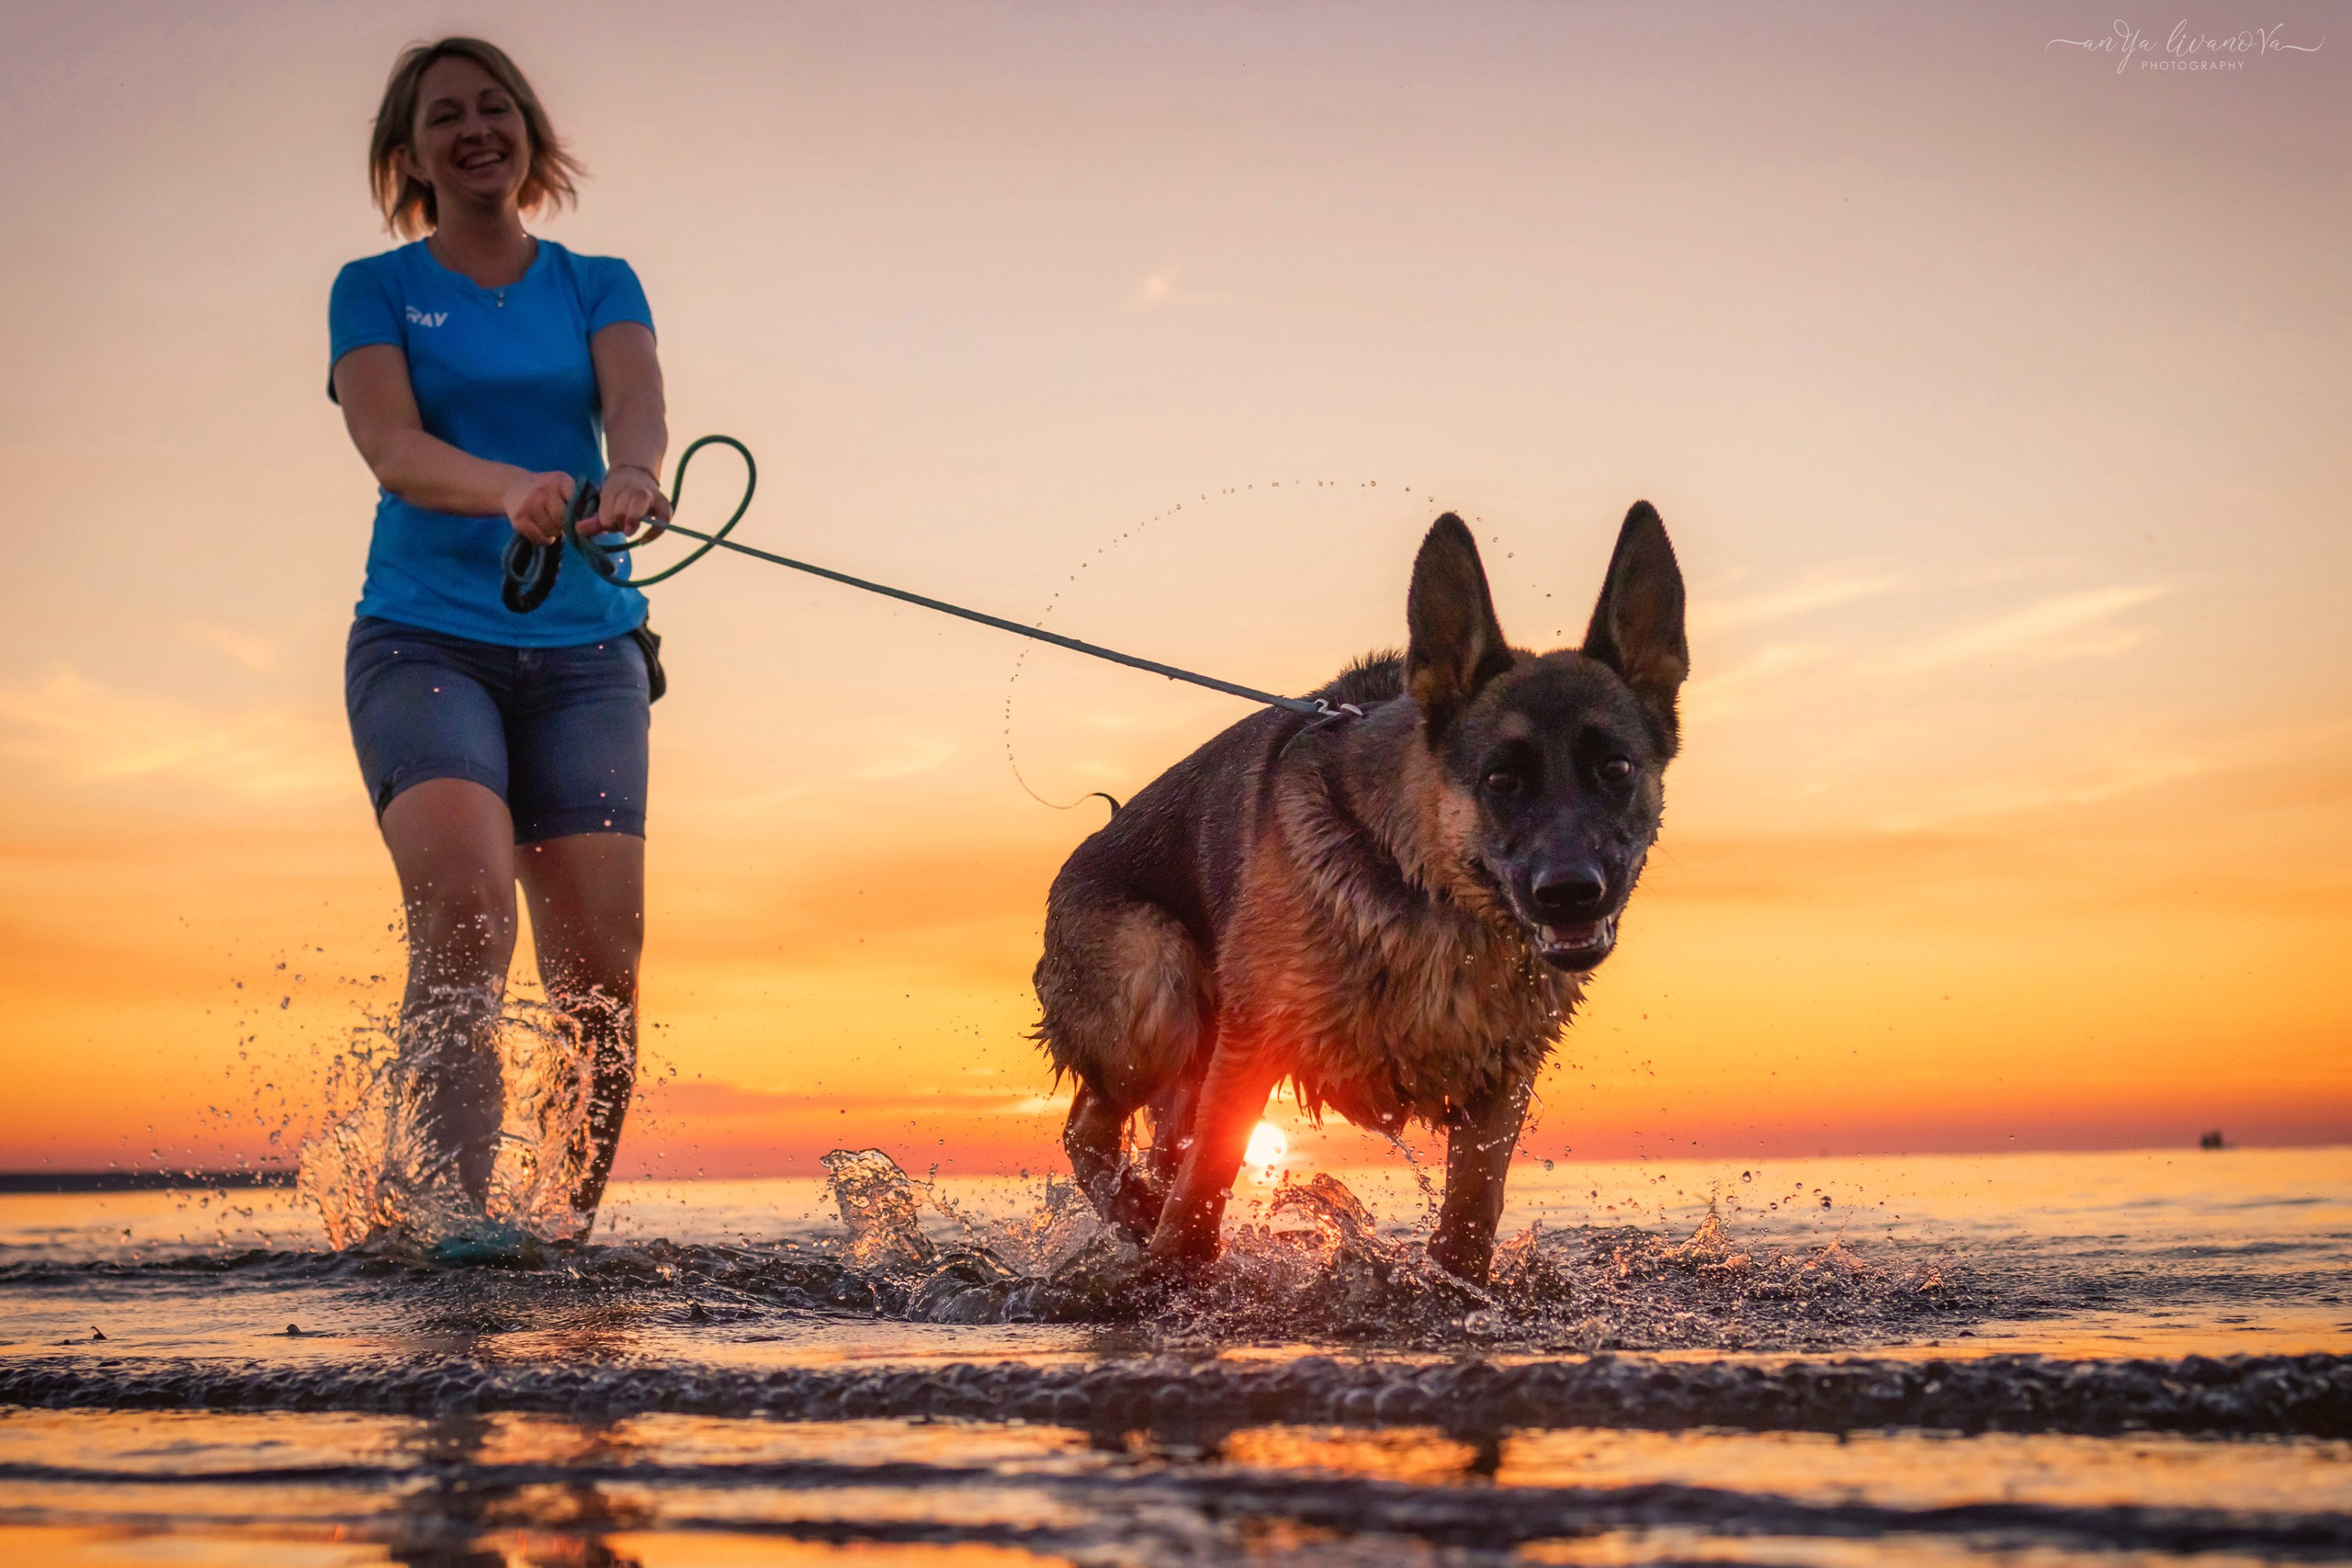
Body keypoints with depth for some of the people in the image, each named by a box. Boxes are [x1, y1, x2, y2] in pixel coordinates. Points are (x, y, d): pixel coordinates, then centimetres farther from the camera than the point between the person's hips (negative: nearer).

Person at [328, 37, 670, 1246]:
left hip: (583, 648, 2)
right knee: (463, 903, -26)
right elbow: (390, 445, -9)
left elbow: (636, 402, -5)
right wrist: (513, 491, -30)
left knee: (602, 957, -9)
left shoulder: (598, 285, 16)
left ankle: (572, 1235, 4)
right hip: (422, 638, -2)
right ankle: (450, 1216, -26)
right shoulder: (375, 289, 9)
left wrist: (631, 476, -30)